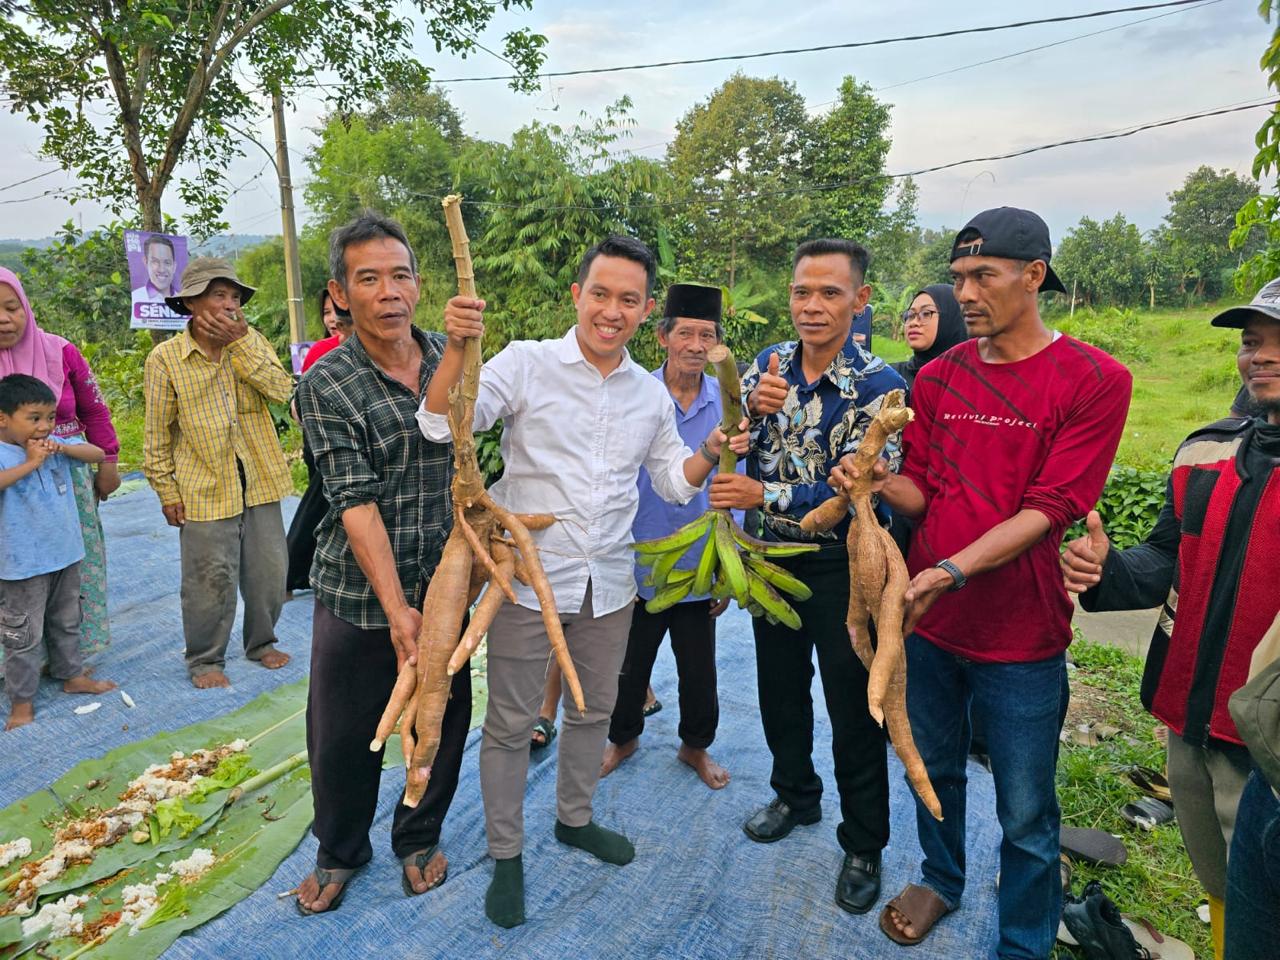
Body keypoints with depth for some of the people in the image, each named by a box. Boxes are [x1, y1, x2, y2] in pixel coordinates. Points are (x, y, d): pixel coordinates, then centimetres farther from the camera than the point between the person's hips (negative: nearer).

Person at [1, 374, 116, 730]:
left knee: (67, 623, 23)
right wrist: (30, 463, -29)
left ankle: (72, 675, 40)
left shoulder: (55, 445, 2)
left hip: (65, 554, 6)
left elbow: (98, 454, 1)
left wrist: (64, 448, -13)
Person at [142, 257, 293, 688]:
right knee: (212, 579, 4)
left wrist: (239, 342, -17)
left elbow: (281, 389, -14)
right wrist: (167, 492, -2)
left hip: (260, 481, 3)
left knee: (269, 571, 12)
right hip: (204, 488, -3)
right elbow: (157, 435, 0)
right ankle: (205, 659, 25)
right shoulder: (165, 358, -4)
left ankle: (261, 642, 34)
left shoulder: (251, 340, 3)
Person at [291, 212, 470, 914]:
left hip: (442, 585, 3)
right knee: (343, 737, 11)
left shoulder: (451, 358, 1)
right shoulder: (325, 386, -12)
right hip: (358, 594, -3)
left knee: (443, 723, 13)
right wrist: (396, 608, -23)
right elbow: (354, 502, -18)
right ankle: (340, 851, 40)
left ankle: (419, 838, 41)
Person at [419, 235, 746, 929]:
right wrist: (457, 347, -33)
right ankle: (505, 855, 31)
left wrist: (712, 453, -6)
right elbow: (442, 426, -19)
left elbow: (673, 480, 13)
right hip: (529, 575, -4)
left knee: (593, 708, 21)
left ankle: (574, 818, 46)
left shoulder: (651, 393, 5)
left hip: (608, 581, 5)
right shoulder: (525, 363, -10)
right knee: (511, 721, 9)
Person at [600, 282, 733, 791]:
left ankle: (695, 745, 41)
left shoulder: (727, 401, -4)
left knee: (698, 672, 16)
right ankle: (624, 737, 43)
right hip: (639, 563, -1)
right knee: (630, 666, 17)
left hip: (699, 568, 1)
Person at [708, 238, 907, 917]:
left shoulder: (877, 385, -16)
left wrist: (762, 496, -28)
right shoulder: (768, 364, -1)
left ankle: (864, 847, 27)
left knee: (853, 707, 6)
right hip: (774, 553, 5)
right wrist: (754, 407, -27)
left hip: (841, 562, -4)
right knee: (779, 687, 19)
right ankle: (796, 795, 43)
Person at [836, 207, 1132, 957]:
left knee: (1026, 816, 11)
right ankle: (941, 879, 50)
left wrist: (951, 571, -27)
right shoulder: (939, 377, 3)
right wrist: (880, 481, -16)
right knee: (936, 771, 23)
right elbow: (923, 492, 5)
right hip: (927, 619, 4)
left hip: (1021, 637, -4)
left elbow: (1048, 510, -17)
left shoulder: (1094, 381, -11)